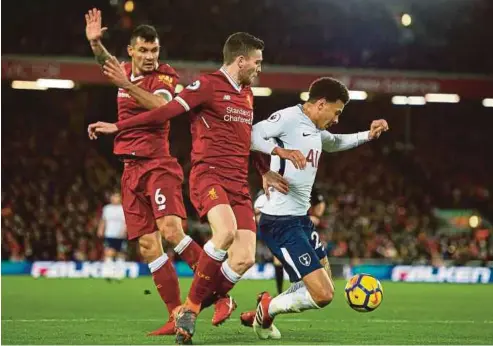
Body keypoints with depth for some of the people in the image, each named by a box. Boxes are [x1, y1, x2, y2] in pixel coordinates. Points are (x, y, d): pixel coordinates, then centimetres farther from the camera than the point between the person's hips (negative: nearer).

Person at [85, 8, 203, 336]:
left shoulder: (166, 75, -6)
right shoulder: (125, 71, 11)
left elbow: (162, 106, -22)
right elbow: (106, 61, 27)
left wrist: (127, 84, -32)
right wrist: (95, 42, 6)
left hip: (158, 164, -6)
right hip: (131, 170, 6)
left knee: (171, 230, -27)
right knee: (148, 247, -1)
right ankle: (176, 315, 1)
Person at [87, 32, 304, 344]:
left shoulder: (247, 94, 21)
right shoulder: (207, 85, -4)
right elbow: (166, 112, -8)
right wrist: (117, 126, -14)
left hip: (240, 184, 7)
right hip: (209, 175, -7)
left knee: (245, 258, -9)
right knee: (226, 232, -34)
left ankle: (191, 312, 7)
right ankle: (190, 307, -17)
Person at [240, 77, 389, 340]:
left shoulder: (315, 130, 16)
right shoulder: (289, 118, -13)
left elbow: (334, 143, 39)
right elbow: (251, 135, -27)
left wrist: (367, 136, 29)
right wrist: (280, 151, -41)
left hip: (301, 219, 10)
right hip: (280, 222, -10)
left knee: (324, 287, 19)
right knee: (323, 295, -14)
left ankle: (263, 312, 27)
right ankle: (267, 309, 10)